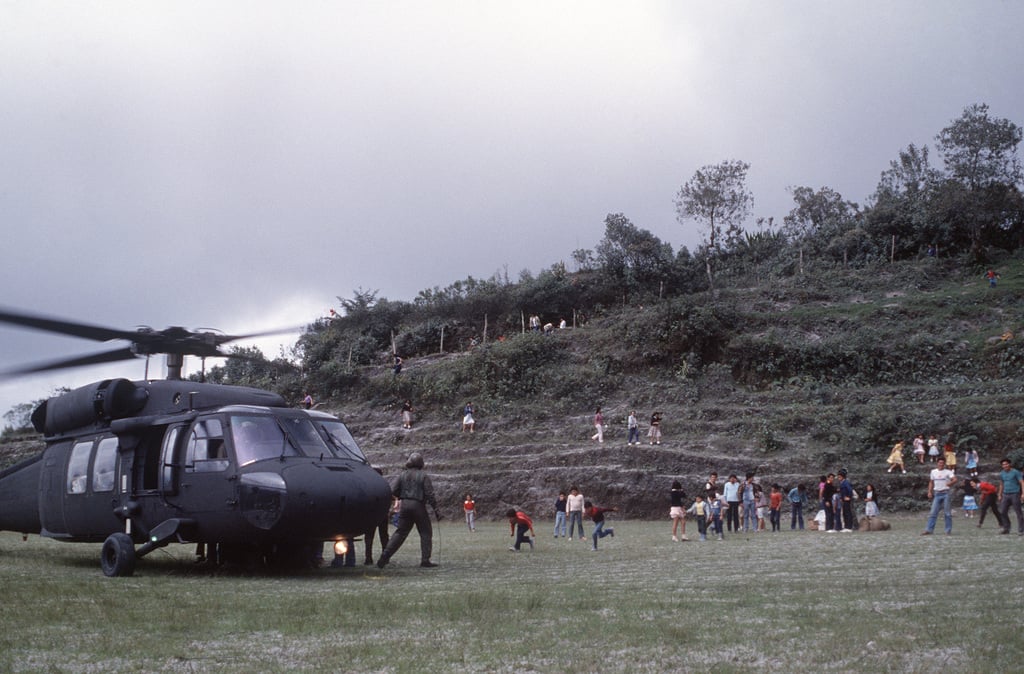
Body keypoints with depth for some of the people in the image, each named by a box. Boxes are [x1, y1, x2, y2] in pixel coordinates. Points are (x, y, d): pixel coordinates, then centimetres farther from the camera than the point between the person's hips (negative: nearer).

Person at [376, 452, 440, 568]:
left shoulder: (403, 475, 6)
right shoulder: (423, 476, -5)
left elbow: (393, 490, 1)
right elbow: (430, 494, -9)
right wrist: (436, 510, -6)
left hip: (405, 505, 4)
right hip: (418, 506, -4)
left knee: (400, 532, 11)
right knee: (426, 533, 8)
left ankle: (385, 555, 0)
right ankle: (425, 560, 3)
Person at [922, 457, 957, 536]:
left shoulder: (948, 472, -2)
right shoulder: (933, 471, 11)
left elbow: (955, 479, -17)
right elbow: (931, 482, 19)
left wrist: (950, 483, -37)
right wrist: (929, 492, 9)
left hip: (946, 493, -3)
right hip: (937, 494, 3)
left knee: (947, 513, 1)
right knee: (933, 513, 0)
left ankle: (948, 531, 8)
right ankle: (929, 530, 0)